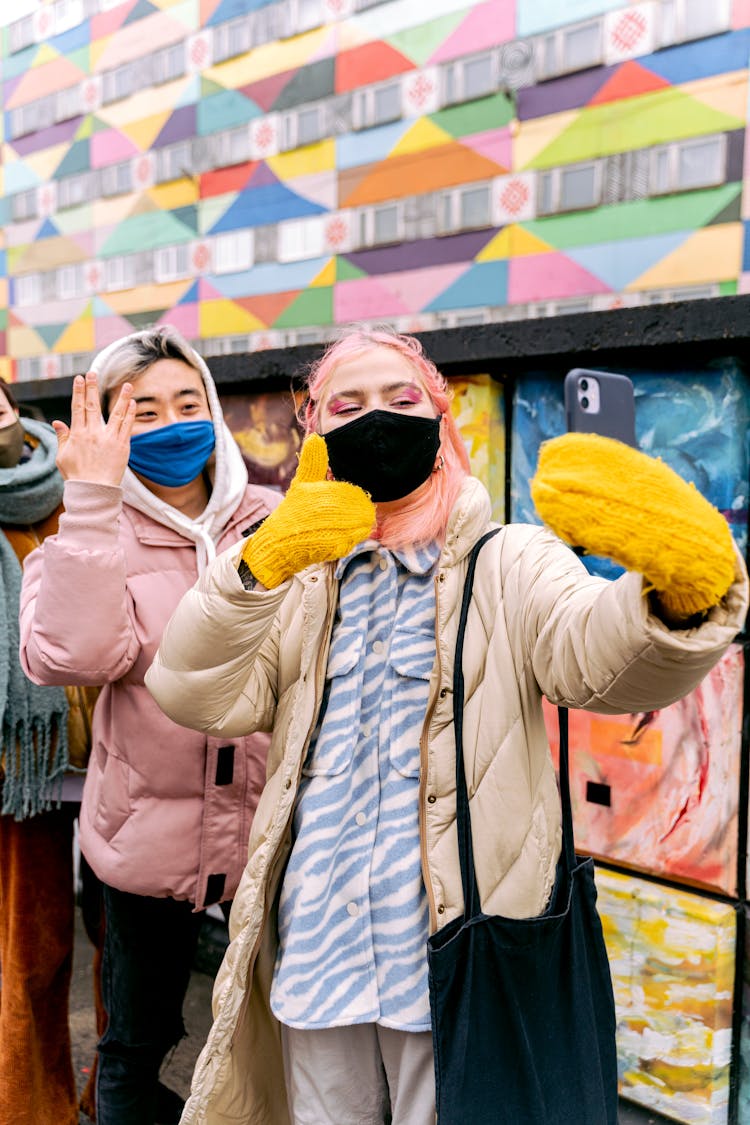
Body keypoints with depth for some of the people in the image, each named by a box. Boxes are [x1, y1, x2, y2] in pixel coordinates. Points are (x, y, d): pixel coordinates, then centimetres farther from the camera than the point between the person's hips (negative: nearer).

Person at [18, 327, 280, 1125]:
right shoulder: (94, 537, -2)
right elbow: (70, 656, -22)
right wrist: (91, 502, -22)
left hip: (273, 819, 1)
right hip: (153, 830, -1)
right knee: (137, 1045, 18)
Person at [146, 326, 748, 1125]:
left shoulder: (510, 561, -3)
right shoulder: (298, 574, 7)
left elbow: (601, 657, -24)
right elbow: (198, 697, -5)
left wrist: (684, 585, -46)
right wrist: (255, 569, -22)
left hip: (454, 950, -3)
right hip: (314, 944, 4)